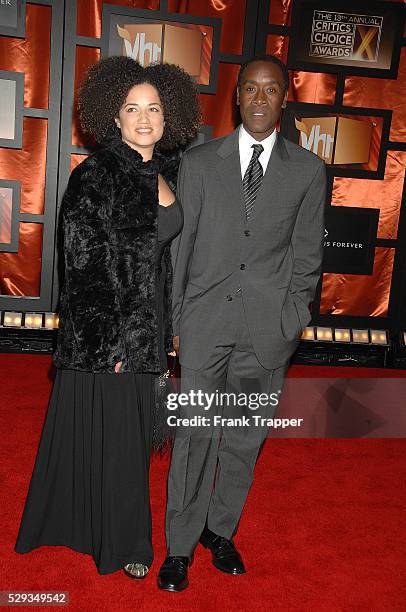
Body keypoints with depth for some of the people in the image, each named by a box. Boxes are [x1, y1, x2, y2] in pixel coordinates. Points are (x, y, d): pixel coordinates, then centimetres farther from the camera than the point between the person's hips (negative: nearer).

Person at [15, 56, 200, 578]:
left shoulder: (168, 174, 8)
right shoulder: (96, 175, -12)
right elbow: (84, 264, -15)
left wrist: (170, 327, 13)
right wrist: (108, 337, -16)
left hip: (148, 328, 7)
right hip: (104, 330, -6)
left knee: (134, 431, 17)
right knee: (106, 433, 7)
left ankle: (124, 531, 38)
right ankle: (120, 541, 28)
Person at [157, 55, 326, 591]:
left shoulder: (308, 170, 5)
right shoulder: (199, 163, 5)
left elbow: (307, 254, 8)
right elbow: (177, 245, 4)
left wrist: (294, 318, 3)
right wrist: (171, 321, 1)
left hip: (268, 328, 1)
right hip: (205, 320, 0)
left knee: (245, 437, 11)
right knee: (195, 435, 2)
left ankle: (221, 530, 32)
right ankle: (180, 546, 20)